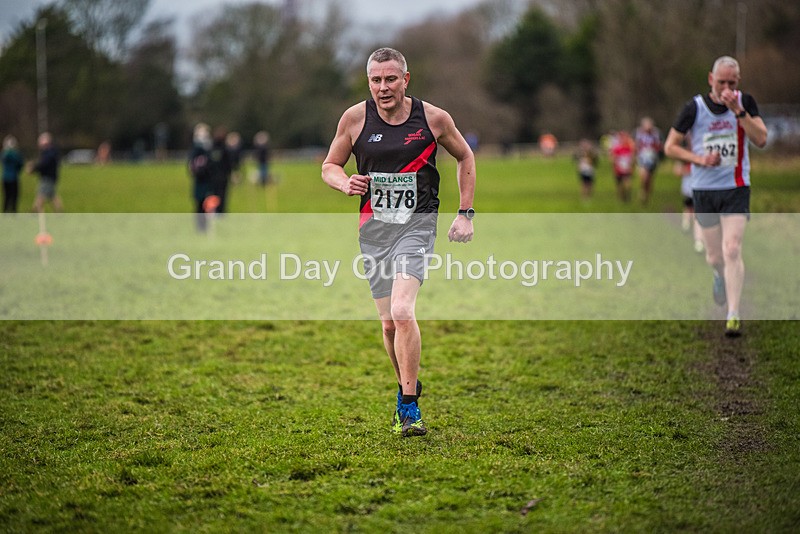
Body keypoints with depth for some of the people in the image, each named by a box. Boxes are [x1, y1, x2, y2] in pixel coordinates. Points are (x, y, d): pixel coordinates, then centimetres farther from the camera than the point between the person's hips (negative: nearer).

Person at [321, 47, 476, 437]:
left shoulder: (434, 118, -5)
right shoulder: (354, 118, -2)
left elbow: (465, 157, 12)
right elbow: (329, 166, 10)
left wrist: (465, 213, 7)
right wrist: (346, 184, -13)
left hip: (416, 225, -3)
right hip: (373, 228, 3)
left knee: (402, 312, -20)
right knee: (389, 322, 7)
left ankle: (409, 408, -12)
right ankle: (408, 386, 32)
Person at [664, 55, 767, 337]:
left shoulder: (745, 102, -2)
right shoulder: (694, 107, -5)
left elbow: (761, 139, -13)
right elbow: (670, 146, 0)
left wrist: (738, 110, -23)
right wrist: (700, 159, -14)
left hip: (736, 189, -1)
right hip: (704, 190, 1)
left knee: (732, 251, -15)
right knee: (714, 257, 8)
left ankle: (733, 315, -10)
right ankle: (721, 275, 45)